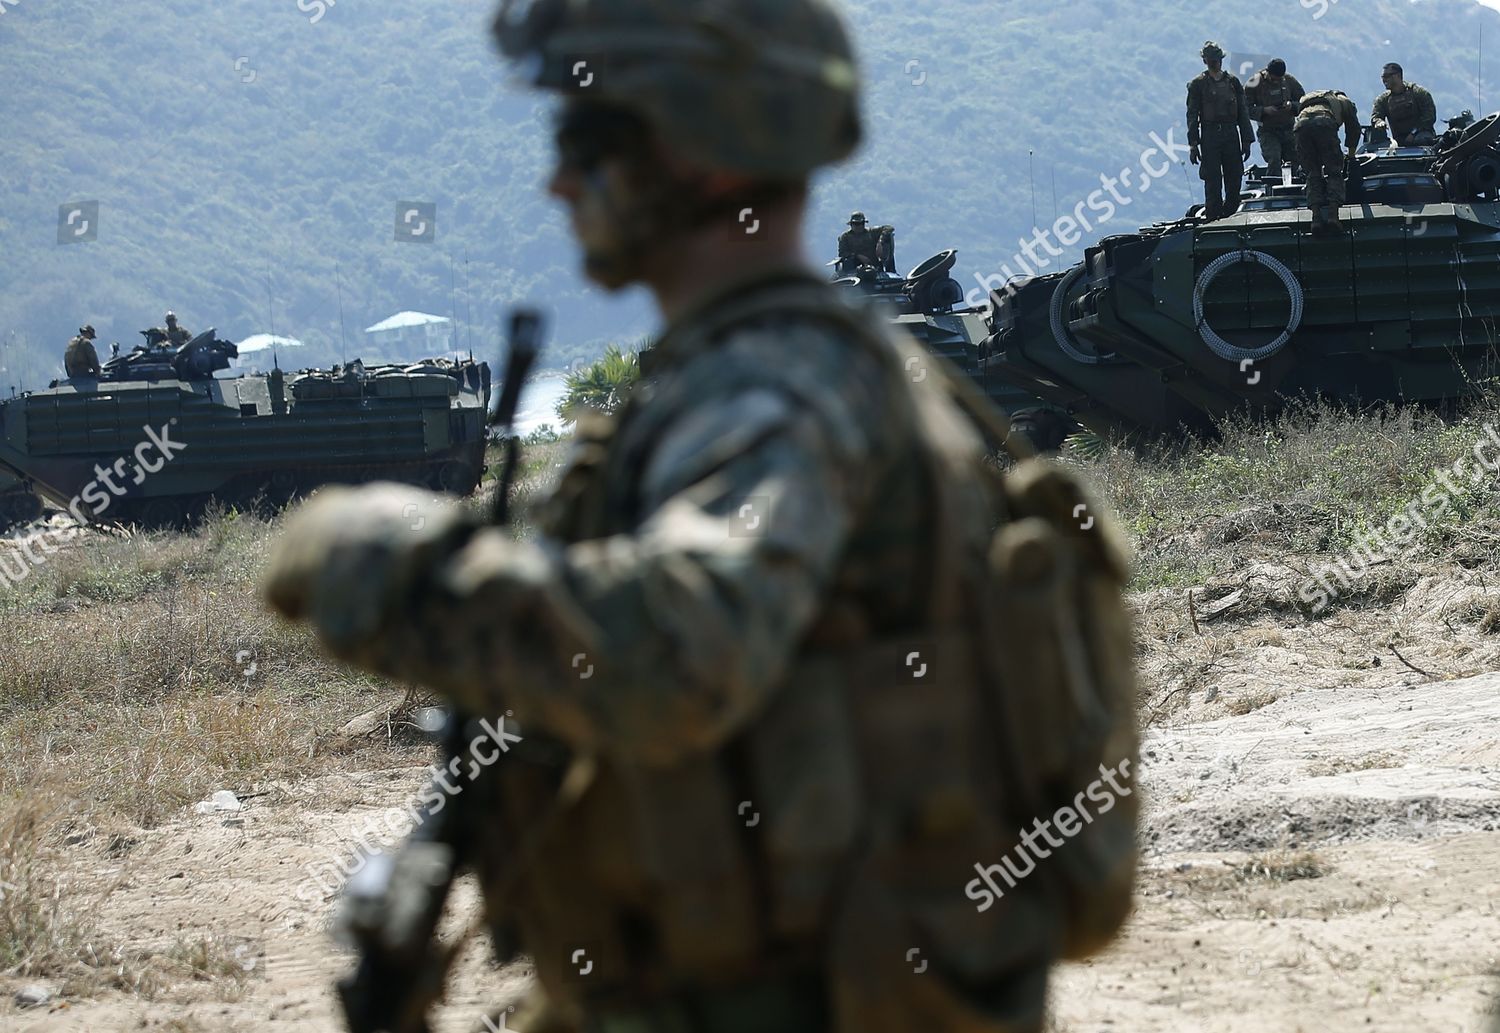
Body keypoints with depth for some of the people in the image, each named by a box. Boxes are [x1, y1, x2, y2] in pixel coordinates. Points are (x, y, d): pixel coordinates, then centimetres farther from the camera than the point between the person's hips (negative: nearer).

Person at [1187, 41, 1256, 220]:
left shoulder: (1232, 82, 12)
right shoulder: (1198, 84, 4)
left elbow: (1243, 113, 14)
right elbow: (1192, 116, 1)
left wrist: (1246, 141, 8)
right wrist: (1193, 144, -7)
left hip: (1231, 135, 3)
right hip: (1209, 136, -3)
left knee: (1234, 181, 0)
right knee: (1213, 182, -6)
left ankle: (1229, 214, 11)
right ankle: (1213, 217, -3)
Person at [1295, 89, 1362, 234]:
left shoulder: (1307, 100, 45)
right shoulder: (1344, 101, 35)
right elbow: (1354, 129, 33)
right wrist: (1351, 155, 46)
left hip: (1301, 123, 3)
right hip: (1324, 123, -3)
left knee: (1313, 173, 8)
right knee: (1334, 171, 2)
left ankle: (1316, 216, -9)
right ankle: (1333, 213, -16)